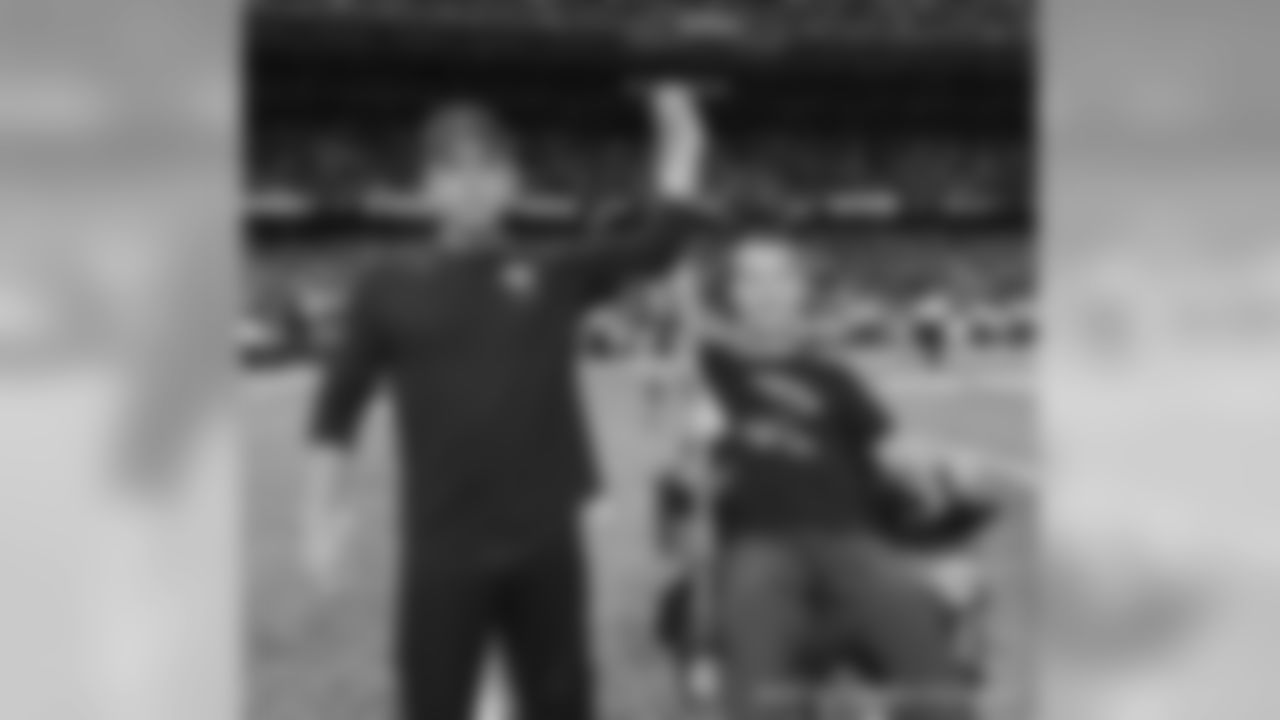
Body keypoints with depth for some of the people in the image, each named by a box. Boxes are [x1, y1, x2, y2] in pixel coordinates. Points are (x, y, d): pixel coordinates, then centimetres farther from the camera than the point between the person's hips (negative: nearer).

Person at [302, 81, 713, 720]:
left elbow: (659, 242, -2)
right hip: (445, 550, -1)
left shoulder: (554, 277, 5)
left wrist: (680, 140, -9)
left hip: (544, 542, 2)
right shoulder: (392, 291, 2)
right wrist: (323, 513, -1)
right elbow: (338, 410, 6)